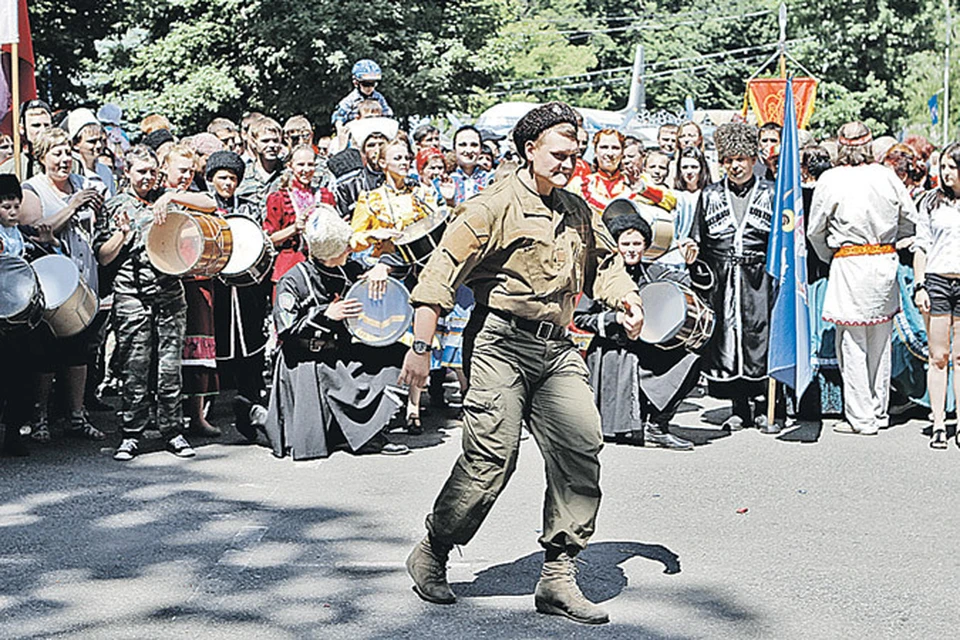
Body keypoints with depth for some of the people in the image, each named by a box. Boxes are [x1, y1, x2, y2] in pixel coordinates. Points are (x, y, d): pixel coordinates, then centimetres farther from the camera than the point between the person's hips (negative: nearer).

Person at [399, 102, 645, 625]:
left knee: (582, 443, -8)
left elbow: (603, 261, 32)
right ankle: (431, 556, 15)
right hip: (501, 343, -6)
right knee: (491, 456, -9)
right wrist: (421, 346, -17)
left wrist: (626, 298, 10)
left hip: (557, 348, 7)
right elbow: (442, 273, -11)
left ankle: (557, 578, 1)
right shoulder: (495, 206, -6)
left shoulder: (577, 212, 17)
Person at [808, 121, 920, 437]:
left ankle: (862, 419, 4)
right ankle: (880, 412, 23)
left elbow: (815, 230, -1)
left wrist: (829, 258, 15)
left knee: (852, 345, 2)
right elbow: (910, 219, 11)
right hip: (885, 262, 4)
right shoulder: (887, 176, 2)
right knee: (880, 343, 14)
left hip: (849, 265, -4)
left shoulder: (831, 180, -8)